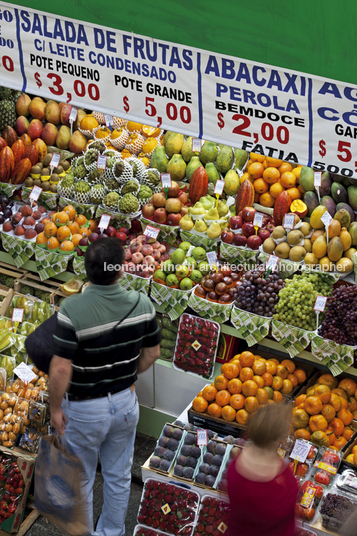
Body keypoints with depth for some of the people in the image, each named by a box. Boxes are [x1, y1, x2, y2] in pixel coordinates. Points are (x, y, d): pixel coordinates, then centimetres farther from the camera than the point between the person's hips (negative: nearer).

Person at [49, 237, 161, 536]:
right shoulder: (142, 304, -13)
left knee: (81, 480, 17)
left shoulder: (71, 310, -27)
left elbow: (61, 369, -26)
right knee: (119, 475, 22)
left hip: (84, 408, -4)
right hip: (126, 403, 4)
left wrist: (55, 408, -10)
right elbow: (152, 353, 0)